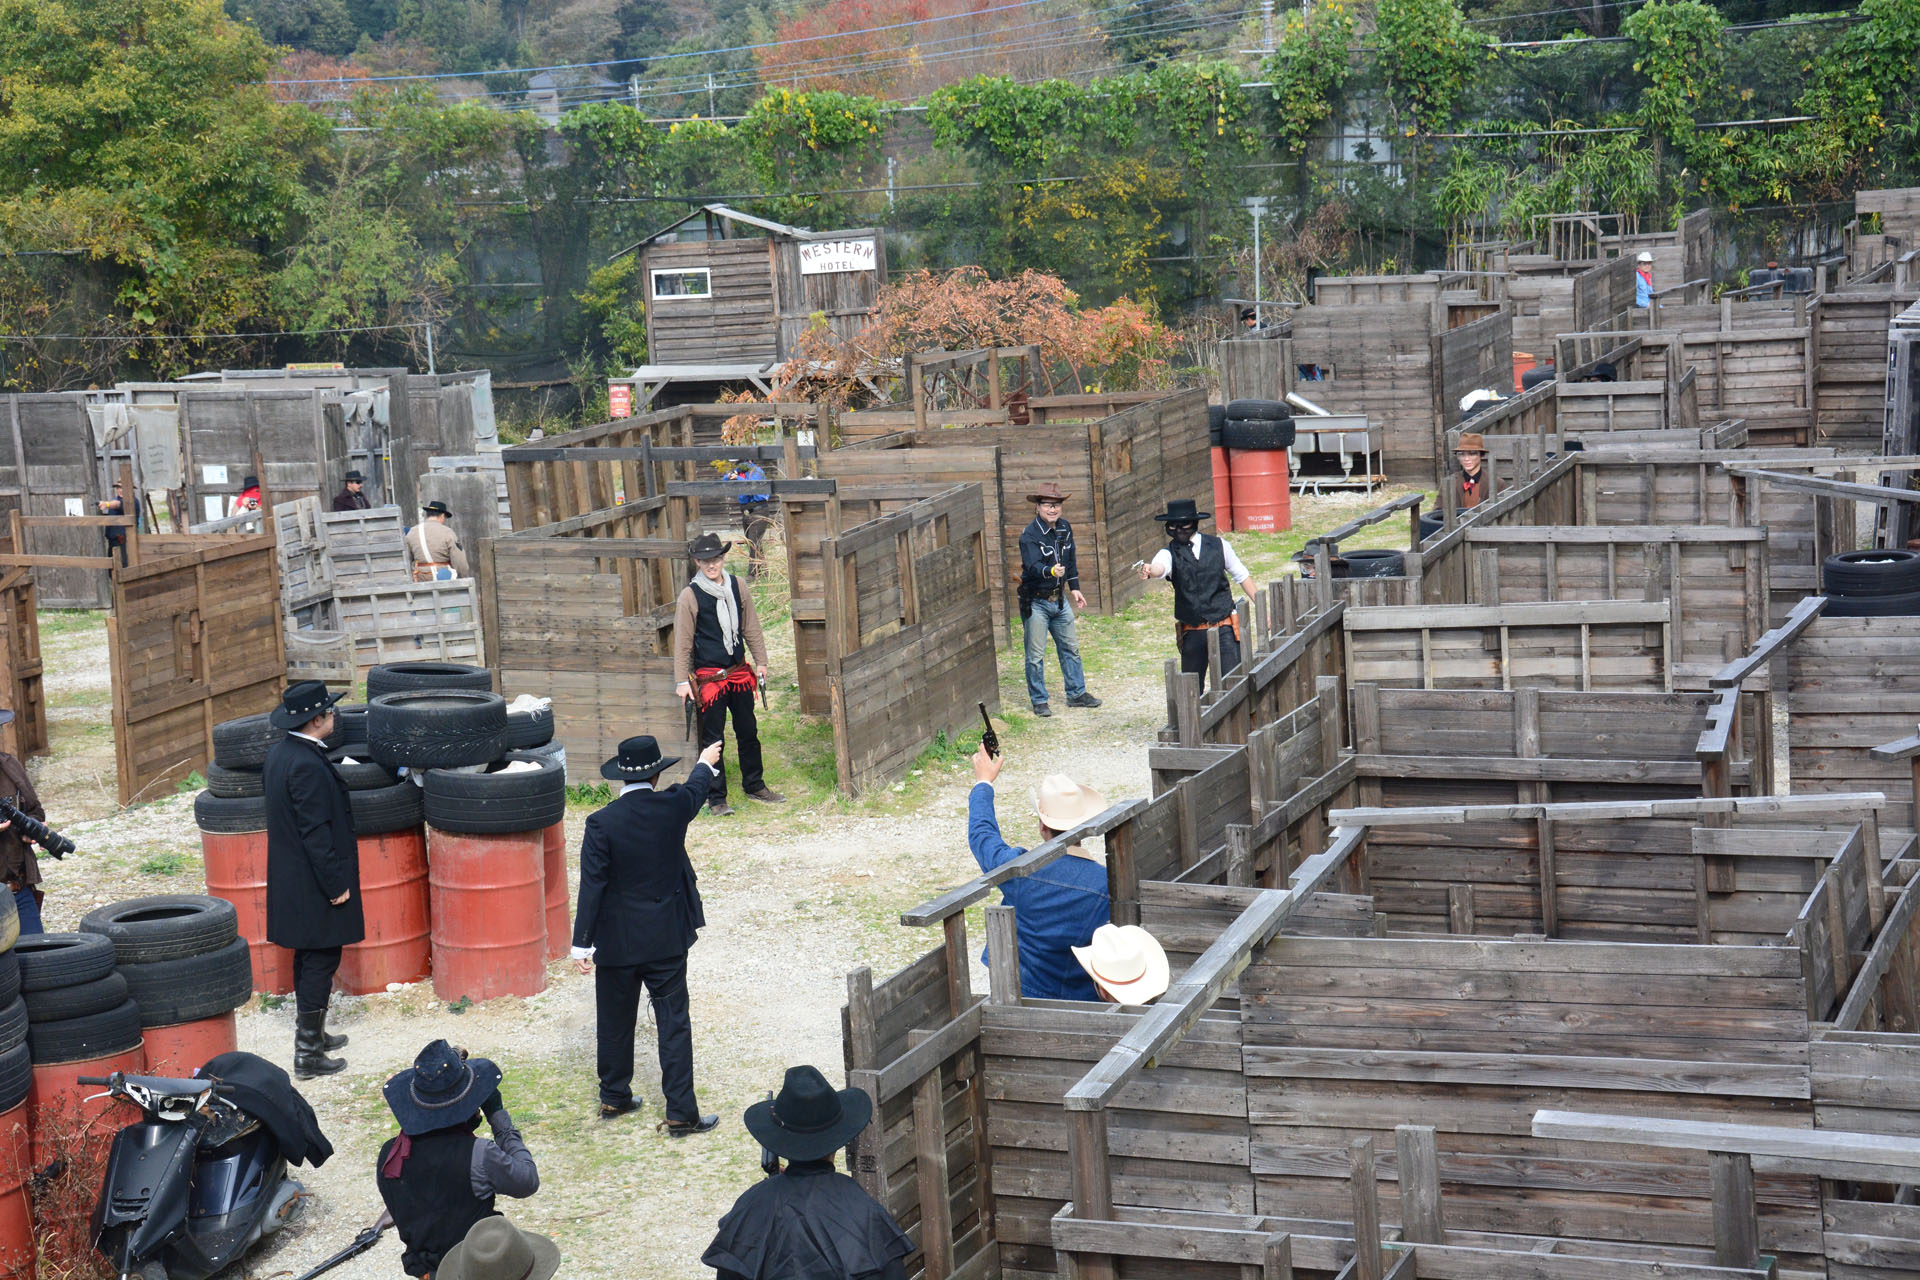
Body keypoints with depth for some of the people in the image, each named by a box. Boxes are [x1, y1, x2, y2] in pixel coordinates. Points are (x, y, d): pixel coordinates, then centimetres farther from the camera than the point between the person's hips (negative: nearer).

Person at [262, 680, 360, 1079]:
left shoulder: (278, 753, 6)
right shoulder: (308, 766, -24)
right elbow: (317, 833, -24)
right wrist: (336, 884, -18)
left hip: (290, 877, 10)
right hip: (314, 882, -10)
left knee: (308, 959, 20)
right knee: (321, 962, -3)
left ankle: (310, 1033, 33)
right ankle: (308, 1054, 2)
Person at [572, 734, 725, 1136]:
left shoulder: (601, 823, -14)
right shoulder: (673, 807, -9)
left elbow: (591, 887, -13)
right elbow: (696, 790, 16)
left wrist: (582, 944, -8)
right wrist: (705, 763, 38)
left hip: (616, 941, 0)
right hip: (666, 938, 0)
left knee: (614, 1022, 16)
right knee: (673, 1024, 4)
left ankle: (614, 1097, 32)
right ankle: (680, 1113, 5)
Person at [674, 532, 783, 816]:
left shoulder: (737, 588, 4)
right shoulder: (690, 596, -9)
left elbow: (751, 627, 15)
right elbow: (682, 641, -5)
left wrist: (761, 662, 15)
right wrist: (682, 680, -7)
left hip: (739, 672, 5)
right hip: (709, 677, -5)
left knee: (748, 731, 14)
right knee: (713, 739, 0)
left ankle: (754, 786, 29)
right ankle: (716, 798, 9)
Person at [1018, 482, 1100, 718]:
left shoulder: (1065, 528, 3)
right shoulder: (1029, 535, -19)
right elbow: (1032, 566, -31)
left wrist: (1074, 588, 15)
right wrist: (1051, 571, -50)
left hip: (1059, 599, 7)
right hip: (1036, 601, -7)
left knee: (1070, 648, 16)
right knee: (1036, 655, 0)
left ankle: (1076, 693, 29)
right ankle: (1039, 700, 13)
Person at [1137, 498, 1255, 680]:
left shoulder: (1218, 546, 4)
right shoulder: (1170, 553, -1)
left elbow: (1242, 576, 14)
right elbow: (1160, 567, -24)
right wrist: (1149, 570, -49)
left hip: (1225, 630, 0)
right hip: (1193, 634, 1)